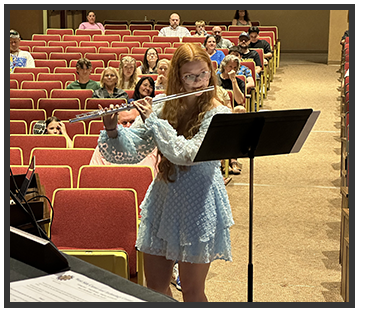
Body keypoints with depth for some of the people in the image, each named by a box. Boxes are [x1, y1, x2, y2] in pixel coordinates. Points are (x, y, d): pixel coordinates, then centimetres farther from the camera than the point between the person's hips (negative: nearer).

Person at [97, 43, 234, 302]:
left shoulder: (218, 114, -10)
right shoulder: (162, 108, 3)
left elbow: (189, 154, -23)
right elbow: (130, 152, -1)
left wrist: (153, 121, -20)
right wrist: (113, 129, -19)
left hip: (198, 205, -4)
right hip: (162, 201, 5)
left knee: (192, 291, 4)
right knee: (154, 287, 13)